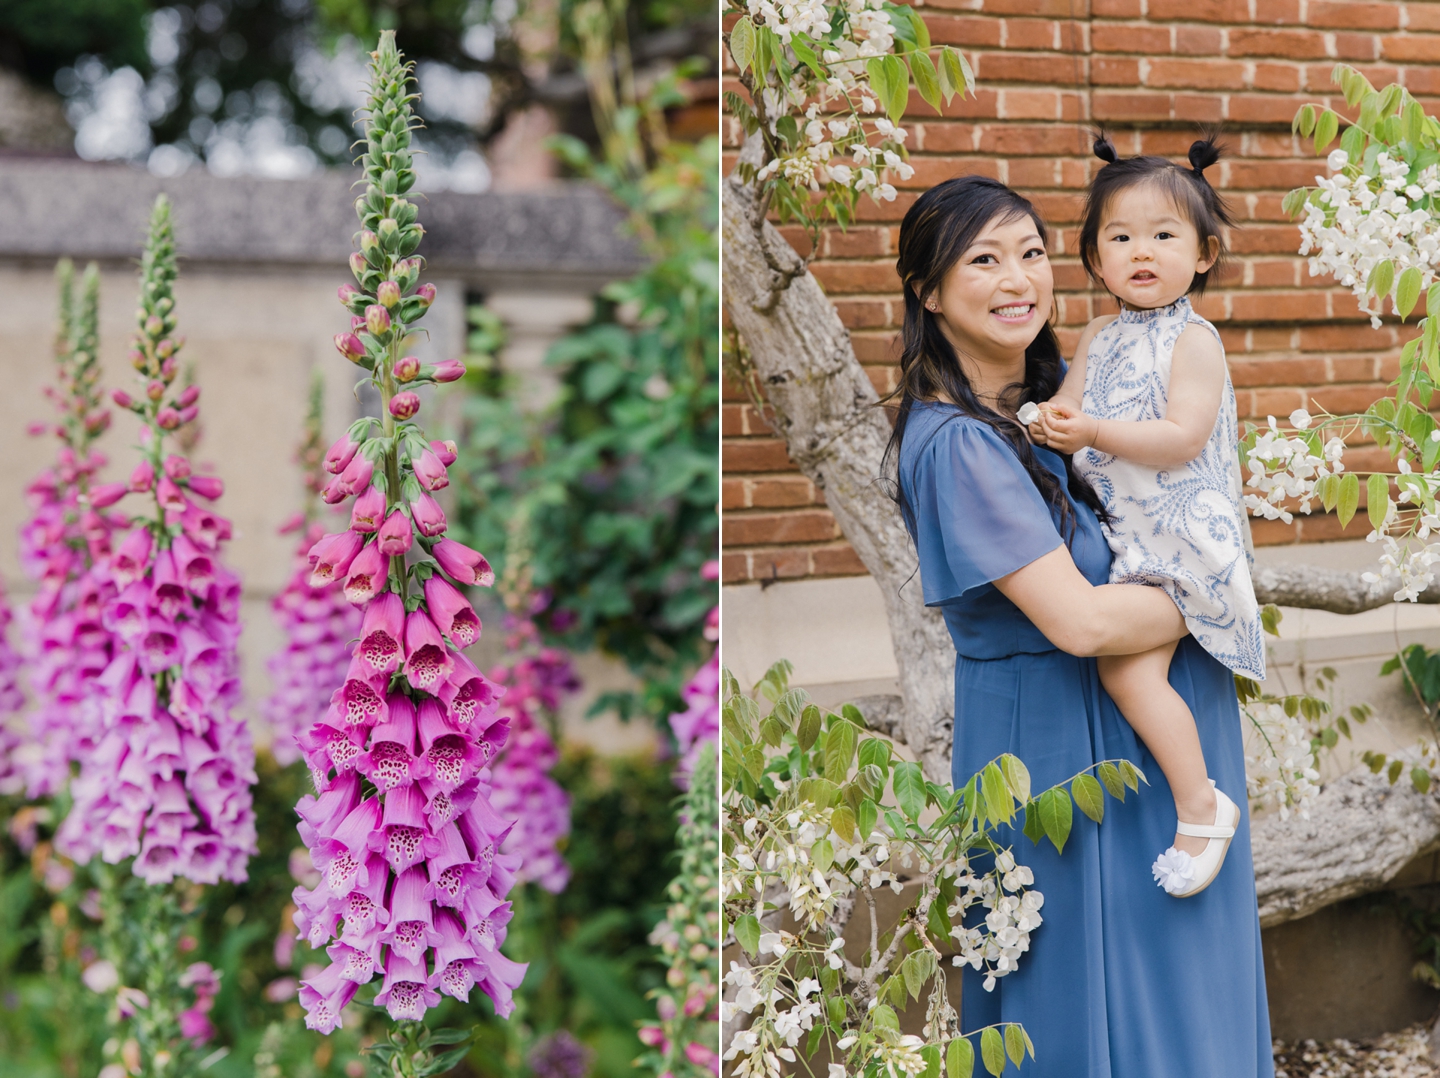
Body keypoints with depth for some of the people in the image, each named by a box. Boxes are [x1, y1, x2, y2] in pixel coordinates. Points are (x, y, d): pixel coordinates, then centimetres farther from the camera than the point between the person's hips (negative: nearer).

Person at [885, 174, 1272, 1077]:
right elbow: (1080, 620, -26)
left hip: (1156, 710, 8)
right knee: (1094, 994, 5)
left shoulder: (1058, 391, 3)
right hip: (1059, 727, -8)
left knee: (1185, 975, 19)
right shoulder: (955, 443, -22)